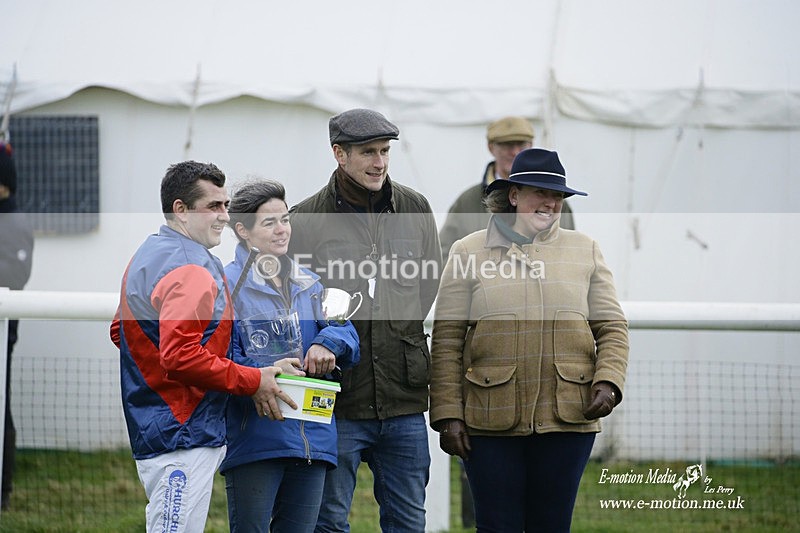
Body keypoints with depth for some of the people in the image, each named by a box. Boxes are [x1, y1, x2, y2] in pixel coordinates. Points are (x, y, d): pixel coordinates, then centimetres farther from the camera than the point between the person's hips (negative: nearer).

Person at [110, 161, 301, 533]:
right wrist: (253, 381, -16)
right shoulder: (191, 270, -16)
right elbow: (181, 356, -26)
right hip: (183, 440, -11)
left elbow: (120, 332, 27)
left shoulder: (148, 257, 17)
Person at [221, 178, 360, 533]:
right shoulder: (227, 284, -4)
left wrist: (328, 343, -14)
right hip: (254, 442, -6)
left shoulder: (308, 285, 17)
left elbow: (346, 332, 9)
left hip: (312, 441, 6)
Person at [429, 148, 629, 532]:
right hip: (491, 421, -2)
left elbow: (612, 327, 10)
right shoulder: (469, 252, 4)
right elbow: (446, 341, 1)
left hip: (567, 417, 2)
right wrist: (447, 414, -6)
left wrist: (608, 381, -8)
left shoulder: (584, 250, 12)